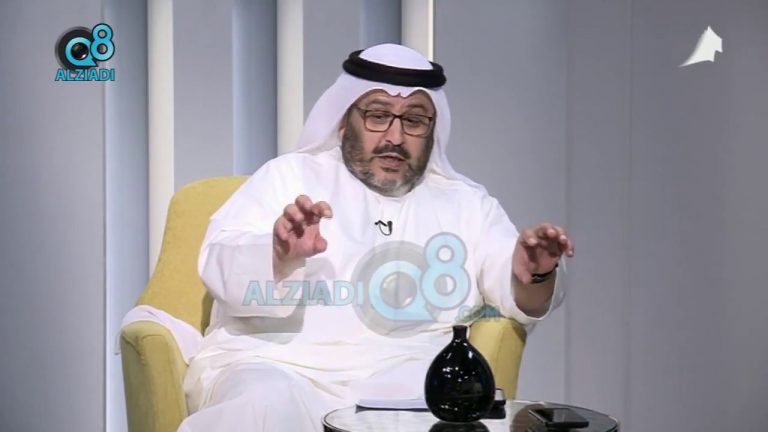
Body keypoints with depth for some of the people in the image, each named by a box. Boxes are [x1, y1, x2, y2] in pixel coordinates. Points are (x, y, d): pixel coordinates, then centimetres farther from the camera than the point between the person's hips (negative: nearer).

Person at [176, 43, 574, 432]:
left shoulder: (465, 202, 19)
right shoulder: (290, 175, 12)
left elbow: (520, 297, 7)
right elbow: (221, 266, -3)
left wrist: (532, 276, -18)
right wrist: (280, 255, -26)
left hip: (404, 376, 2)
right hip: (276, 363, -2)